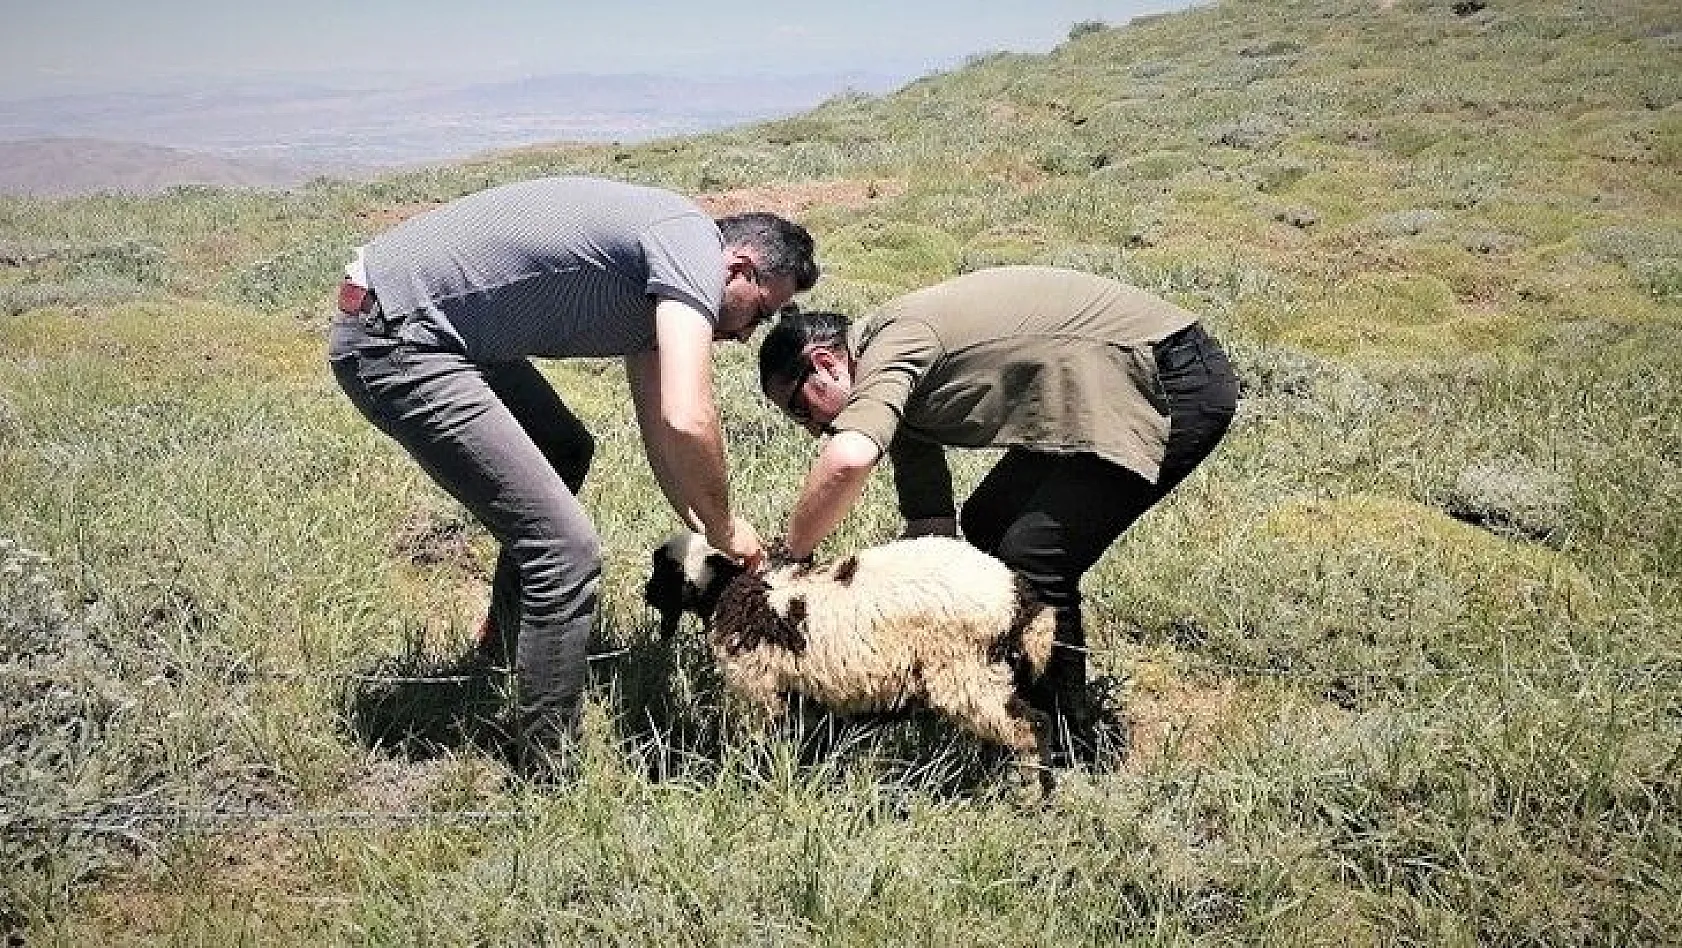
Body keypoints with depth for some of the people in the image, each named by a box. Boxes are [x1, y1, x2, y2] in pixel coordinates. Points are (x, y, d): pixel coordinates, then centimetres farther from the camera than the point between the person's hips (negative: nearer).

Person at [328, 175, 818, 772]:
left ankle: (508, 642, 45)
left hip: (432, 324, 11)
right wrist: (722, 527, -10)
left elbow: (661, 432, 20)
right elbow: (687, 422, -27)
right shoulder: (693, 245, -16)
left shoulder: (655, 282, 15)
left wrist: (706, 535, 13)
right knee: (566, 550, -13)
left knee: (566, 452, 31)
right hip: (391, 341, -11)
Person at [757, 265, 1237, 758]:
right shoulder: (900, 391, 11)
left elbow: (848, 461, -36)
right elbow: (931, 531, 12)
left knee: (1034, 556, -15)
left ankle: (1068, 749, 1)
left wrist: (792, 553, -21)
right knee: (985, 525, 12)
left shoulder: (894, 339, -18)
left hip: (1179, 383, -11)